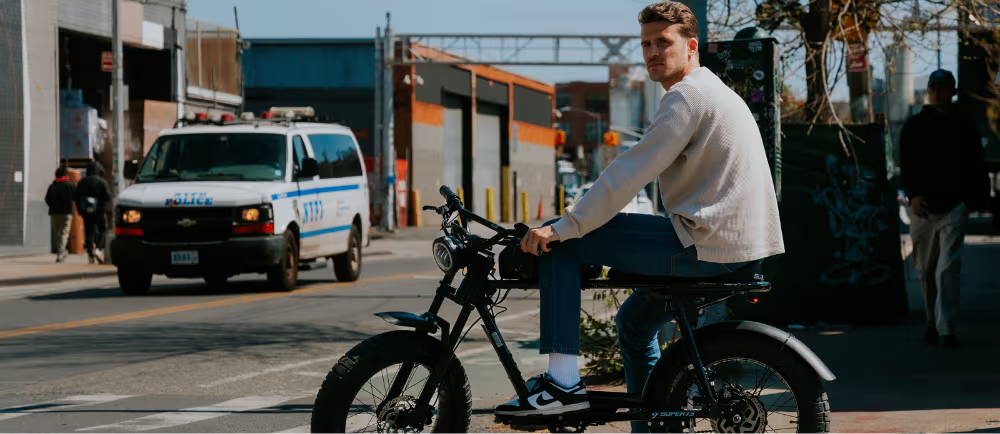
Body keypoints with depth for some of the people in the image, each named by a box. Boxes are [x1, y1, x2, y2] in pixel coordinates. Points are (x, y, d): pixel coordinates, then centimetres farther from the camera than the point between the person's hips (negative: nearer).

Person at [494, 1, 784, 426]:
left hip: (704, 246, -10)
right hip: (742, 249, 10)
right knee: (634, 319, 29)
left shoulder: (685, 96, -11)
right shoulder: (717, 92, 22)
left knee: (559, 243, -7)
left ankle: (562, 381, -10)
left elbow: (628, 174, -18)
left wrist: (562, 228, -16)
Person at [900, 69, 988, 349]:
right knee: (926, 270, 10)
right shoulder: (914, 126, 6)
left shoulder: (964, 128, 8)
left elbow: (976, 168, 13)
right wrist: (913, 194, -17)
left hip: (954, 206, -1)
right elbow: (907, 165, -3)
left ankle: (946, 329, -17)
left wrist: (979, 198, 7)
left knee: (948, 268, -14)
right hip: (923, 206, 1)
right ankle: (933, 320, 28)